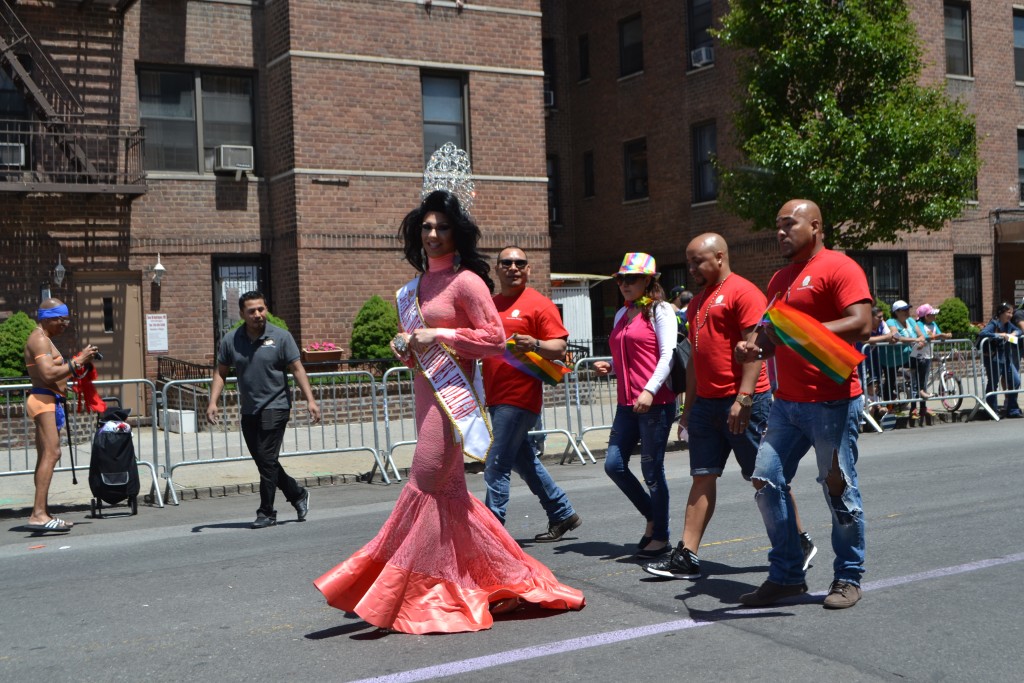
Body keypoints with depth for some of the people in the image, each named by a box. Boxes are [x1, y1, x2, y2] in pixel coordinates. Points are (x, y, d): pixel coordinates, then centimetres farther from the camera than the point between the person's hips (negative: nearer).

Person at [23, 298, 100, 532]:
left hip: (49, 402, 11)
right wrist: (76, 362, -16)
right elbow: (48, 374, -22)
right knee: (51, 453, -20)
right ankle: (38, 514, -28)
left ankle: (43, 513, 15)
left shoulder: (43, 339, 23)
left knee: (46, 456, 11)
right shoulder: (39, 340, -10)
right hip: (43, 400, -11)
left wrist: (78, 363, 11)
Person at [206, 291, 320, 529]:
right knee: (264, 462, 11)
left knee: (267, 459, -9)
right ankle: (298, 495, 29)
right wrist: (213, 402, -2)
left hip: (275, 406, -5)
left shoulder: (281, 337, -5)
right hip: (249, 410, 5)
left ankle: (266, 512, 2)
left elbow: (297, 369, -4)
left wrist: (310, 399, -12)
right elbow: (220, 373, 10)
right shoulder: (230, 340, 3)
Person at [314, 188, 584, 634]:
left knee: (426, 485, -10)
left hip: (452, 393, -9)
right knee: (449, 491, 10)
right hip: (426, 393, 9)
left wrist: (439, 336, -15)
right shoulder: (418, 285, 17)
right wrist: (405, 346, 5)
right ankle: (509, 577, 19)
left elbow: (495, 340, -11)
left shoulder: (465, 281, -7)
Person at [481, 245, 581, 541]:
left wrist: (535, 344, -28)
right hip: (495, 397, 8)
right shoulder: (490, 304, 15)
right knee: (523, 459, 16)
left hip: (519, 397, -8)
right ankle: (563, 513, 30)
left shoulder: (539, 303, -5)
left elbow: (559, 347, -10)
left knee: (497, 466, -9)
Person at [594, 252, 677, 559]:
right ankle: (652, 517, 24)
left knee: (652, 470, -2)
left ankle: (661, 537, 12)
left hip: (655, 402, -8)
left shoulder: (659, 311, -4)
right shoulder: (622, 314, 18)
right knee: (614, 465, 4)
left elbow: (668, 355, -12)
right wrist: (608, 366, 9)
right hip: (627, 402, 8)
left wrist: (649, 390, -22)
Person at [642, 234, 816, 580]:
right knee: (702, 477, 4)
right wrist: (689, 405, 20)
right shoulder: (699, 300, 19)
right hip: (706, 402, 8)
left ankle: (800, 543, 18)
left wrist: (743, 398, -23)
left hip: (742, 402, -8)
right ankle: (686, 557, 3)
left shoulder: (743, 292, -9)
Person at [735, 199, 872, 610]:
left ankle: (848, 578, 17)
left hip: (832, 402, -8)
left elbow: (861, 325, -19)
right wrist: (754, 347, 5)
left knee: (839, 490, 1)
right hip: (787, 403, 8)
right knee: (767, 481, 3)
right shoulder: (780, 280, 19)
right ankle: (786, 575, 14)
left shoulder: (839, 268, -7)